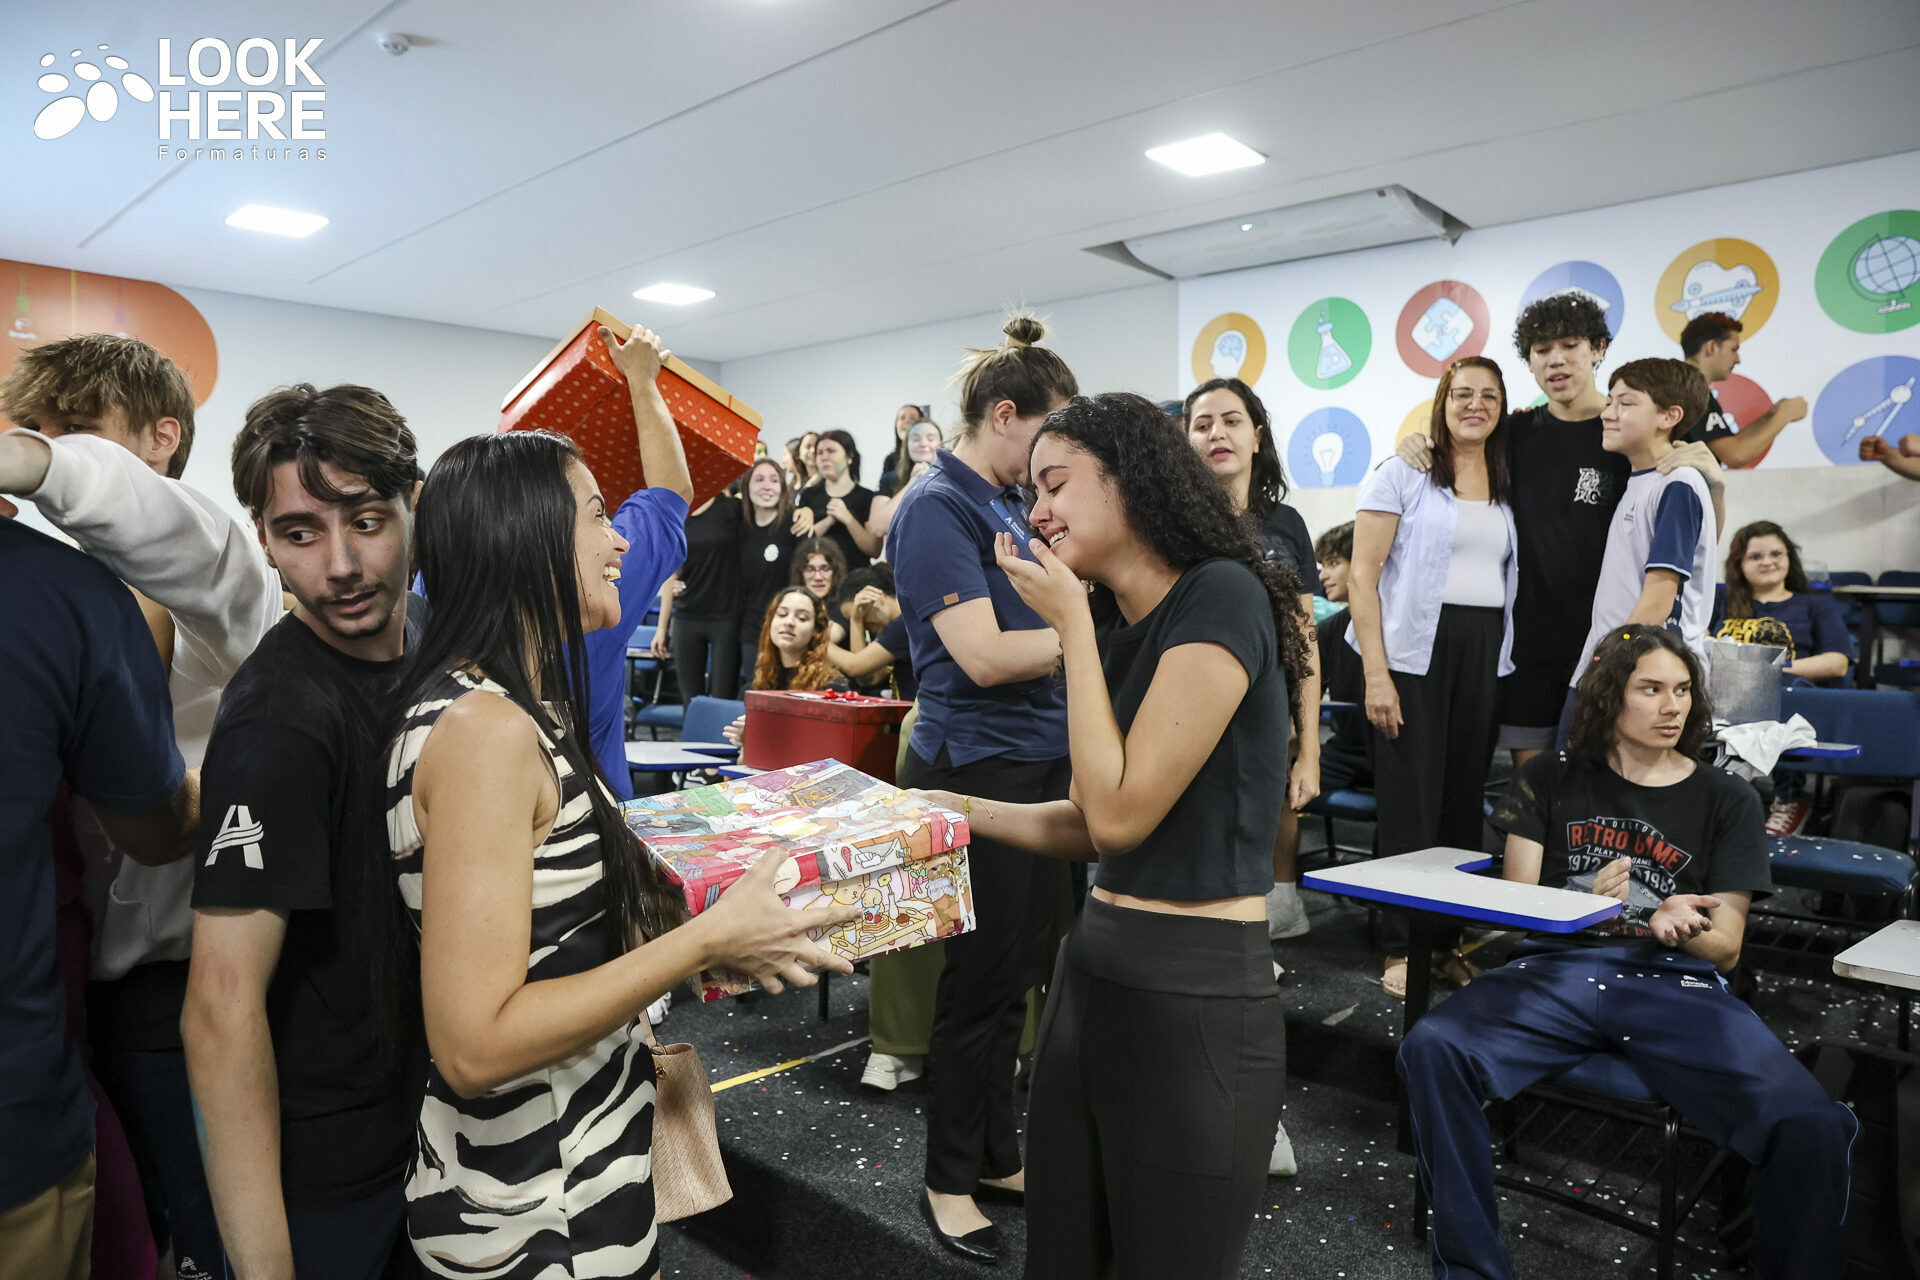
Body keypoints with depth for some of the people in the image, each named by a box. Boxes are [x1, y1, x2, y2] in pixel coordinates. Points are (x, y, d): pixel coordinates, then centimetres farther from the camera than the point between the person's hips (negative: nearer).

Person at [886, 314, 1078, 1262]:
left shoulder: (1012, 503, 12)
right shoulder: (938, 507, -14)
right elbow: (983, 655, -22)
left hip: (1039, 762, 8)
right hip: (975, 769, -8)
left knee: (1018, 970, 17)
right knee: (980, 977, 4)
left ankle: (997, 1153, 34)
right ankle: (950, 1180, 24)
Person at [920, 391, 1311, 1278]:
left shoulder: (1221, 596, -15)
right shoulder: (1124, 631, 11)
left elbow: (1124, 813, -19)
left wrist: (1072, 623, -13)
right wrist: (955, 808, 4)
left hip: (1193, 999, -8)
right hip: (1092, 972, 8)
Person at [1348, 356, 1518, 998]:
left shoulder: (1507, 486, 15)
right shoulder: (1402, 473, -2)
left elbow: (1509, 578, 20)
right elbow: (1362, 576, -8)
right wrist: (1376, 673, -15)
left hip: (1485, 651, 5)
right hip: (1415, 649, -5)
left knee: (1466, 798, 8)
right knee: (1413, 803, -3)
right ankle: (1402, 950, 7)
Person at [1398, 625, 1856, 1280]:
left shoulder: (1725, 799, 16)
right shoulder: (1551, 780, 15)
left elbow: (1725, 949, 12)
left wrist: (1678, 926, -12)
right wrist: (1589, 898, -10)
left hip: (1676, 985, 1)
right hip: (1557, 968, 0)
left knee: (1810, 1127, -29)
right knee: (1432, 1047, -30)